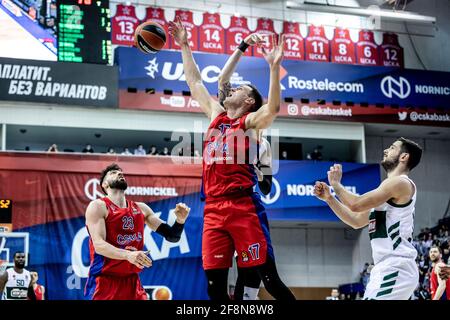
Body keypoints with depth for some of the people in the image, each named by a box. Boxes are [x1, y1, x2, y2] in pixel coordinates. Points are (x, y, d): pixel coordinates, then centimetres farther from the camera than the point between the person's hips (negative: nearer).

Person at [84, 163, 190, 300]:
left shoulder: (141, 208, 12)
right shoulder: (98, 206, -4)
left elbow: (171, 236, 13)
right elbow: (98, 244, -18)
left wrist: (180, 221, -9)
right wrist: (128, 255, -34)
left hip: (132, 281, 5)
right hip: (104, 282, -5)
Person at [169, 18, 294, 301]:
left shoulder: (250, 121, 3)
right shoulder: (216, 115, 19)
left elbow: (273, 108, -18)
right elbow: (195, 82, 28)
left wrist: (274, 67, -25)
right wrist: (184, 46, 29)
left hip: (243, 206, -6)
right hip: (213, 209, 6)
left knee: (269, 278, -4)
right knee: (215, 283, 3)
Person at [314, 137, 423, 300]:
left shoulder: (400, 182, -10)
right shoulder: (388, 188, 22)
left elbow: (356, 204, -17)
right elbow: (356, 221, 24)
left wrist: (336, 183, 1)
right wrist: (328, 197, 17)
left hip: (396, 269, -10)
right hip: (386, 268, 10)